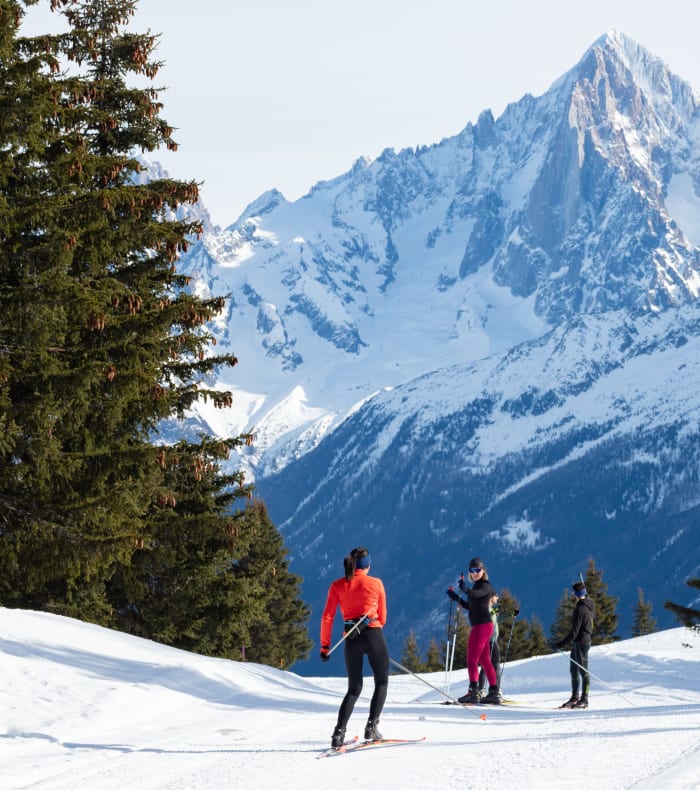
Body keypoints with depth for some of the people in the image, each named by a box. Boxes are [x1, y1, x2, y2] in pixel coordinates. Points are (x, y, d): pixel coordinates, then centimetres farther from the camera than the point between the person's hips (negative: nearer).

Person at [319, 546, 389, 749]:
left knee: (354, 688, 13)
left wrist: (325, 645, 7)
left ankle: (339, 732, -3)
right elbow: (382, 617, 10)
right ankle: (371, 727, -4)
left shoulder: (337, 586, 6)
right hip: (374, 635, -3)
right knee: (381, 683, 12)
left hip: (351, 639, 3)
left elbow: (327, 617, 2)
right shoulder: (376, 584, 2)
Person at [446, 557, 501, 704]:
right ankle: (494, 693, 16)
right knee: (484, 660, 13)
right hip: (481, 626, 10)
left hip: (482, 625, -10)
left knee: (472, 659, -12)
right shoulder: (477, 586, 18)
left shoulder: (485, 586, -10)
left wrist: (465, 589, -54)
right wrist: (456, 598, 17)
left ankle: (473, 692, -15)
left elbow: (475, 594, -34)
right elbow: (470, 606, 25)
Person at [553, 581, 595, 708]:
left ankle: (584, 699, 1)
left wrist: (562, 644, -19)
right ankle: (575, 697, 21)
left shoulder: (580, 609, -22)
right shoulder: (589, 606, 6)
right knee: (574, 669, 15)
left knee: (583, 670, -4)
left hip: (581, 642, -10)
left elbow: (574, 632, -23)